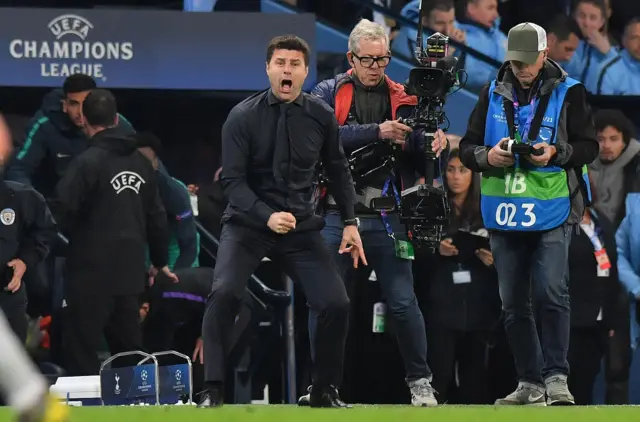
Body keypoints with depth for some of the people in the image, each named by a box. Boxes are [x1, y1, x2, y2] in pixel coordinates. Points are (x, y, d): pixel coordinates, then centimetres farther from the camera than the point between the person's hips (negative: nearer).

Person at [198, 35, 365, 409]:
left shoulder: (322, 116, -1)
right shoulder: (243, 117, -9)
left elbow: (339, 170, 12)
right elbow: (233, 180, -11)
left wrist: (351, 222, 8)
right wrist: (267, 216, -25)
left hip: (302, 227, 2)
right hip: (248, 224, -2)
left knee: (336, 304, -9)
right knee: (225, 293, -25)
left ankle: (326, 390, 12)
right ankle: (214, 390, -17)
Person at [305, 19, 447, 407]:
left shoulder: (401, 100, 8)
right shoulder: (328, 94, 3)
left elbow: (416, 160, 4)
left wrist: (435, 144, -18)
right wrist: (376, 132, -24)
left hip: (385, 216, 1)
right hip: (336, 214, -1)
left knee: (403, 302, -1)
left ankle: (420, 382, 7)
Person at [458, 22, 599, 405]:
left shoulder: (568, 92, -1)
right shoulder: (494, 94, 8)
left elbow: (589, 147, -1)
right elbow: (467, 148, 10)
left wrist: (556, 153, -19)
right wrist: (487, 156, -11)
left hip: (552, 211, -4)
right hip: (504, 214, 4)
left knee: (551, 293, -15)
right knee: (514, 303, 7)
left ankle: (556, 377, -9)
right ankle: (530, 384, 15)